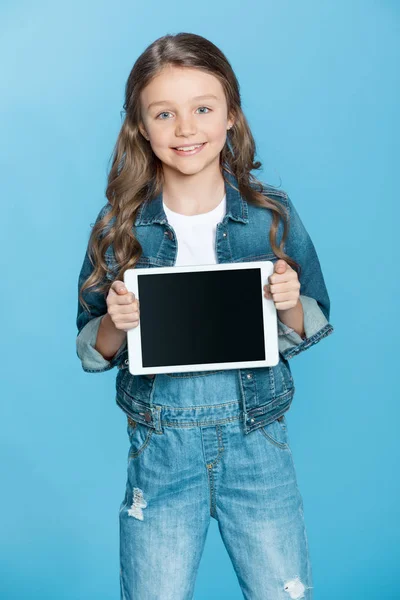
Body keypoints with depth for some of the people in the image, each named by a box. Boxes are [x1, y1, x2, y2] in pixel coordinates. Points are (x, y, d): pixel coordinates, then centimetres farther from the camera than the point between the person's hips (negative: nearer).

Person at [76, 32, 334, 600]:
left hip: (258, 440, 0)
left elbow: (311, 331, 4)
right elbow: (92, 352, 3)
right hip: (160, 446, 0)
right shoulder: (120, 225, -5)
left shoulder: (272, 213, -4)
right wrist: (115, 323, -18)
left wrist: (291, 306, -17)